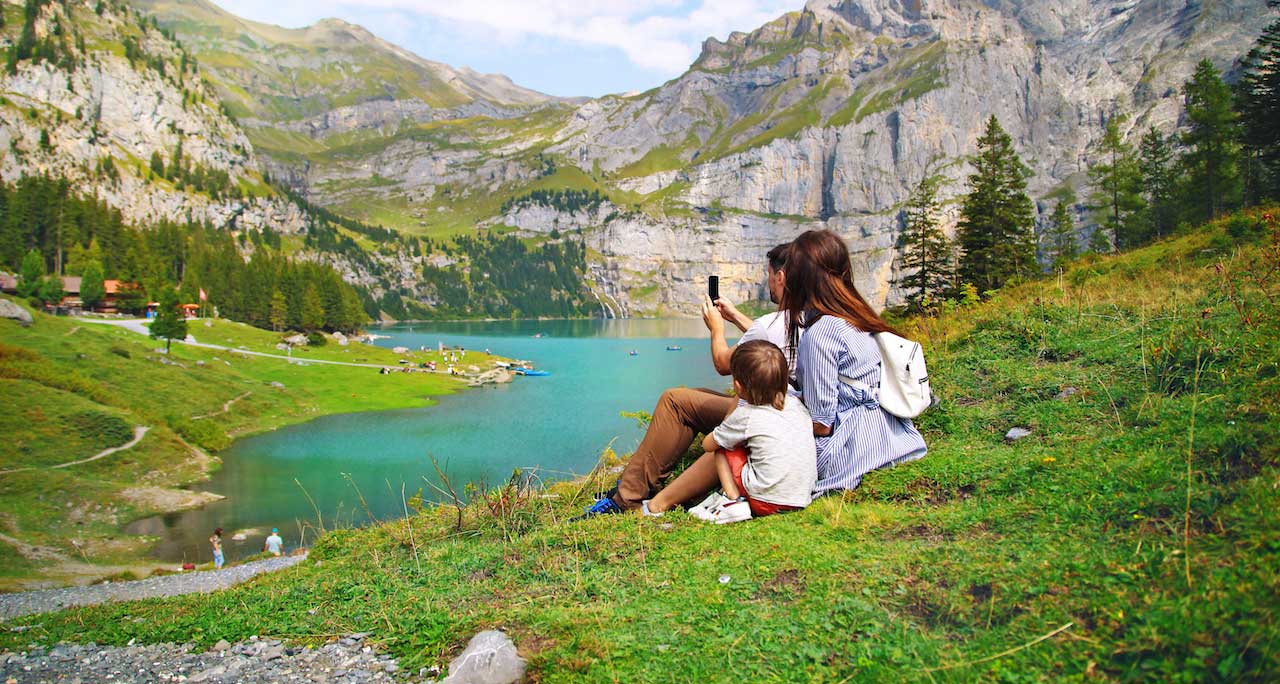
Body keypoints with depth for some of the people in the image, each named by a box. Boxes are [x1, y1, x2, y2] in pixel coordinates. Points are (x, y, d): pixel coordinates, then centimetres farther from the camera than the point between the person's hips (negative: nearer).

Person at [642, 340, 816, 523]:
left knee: (720, 450, 11)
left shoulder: (745, 416, -9)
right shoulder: (795, 402, 5)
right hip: (802, 499, 7)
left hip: (768, 501, -6)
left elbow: (707, 444, 4)